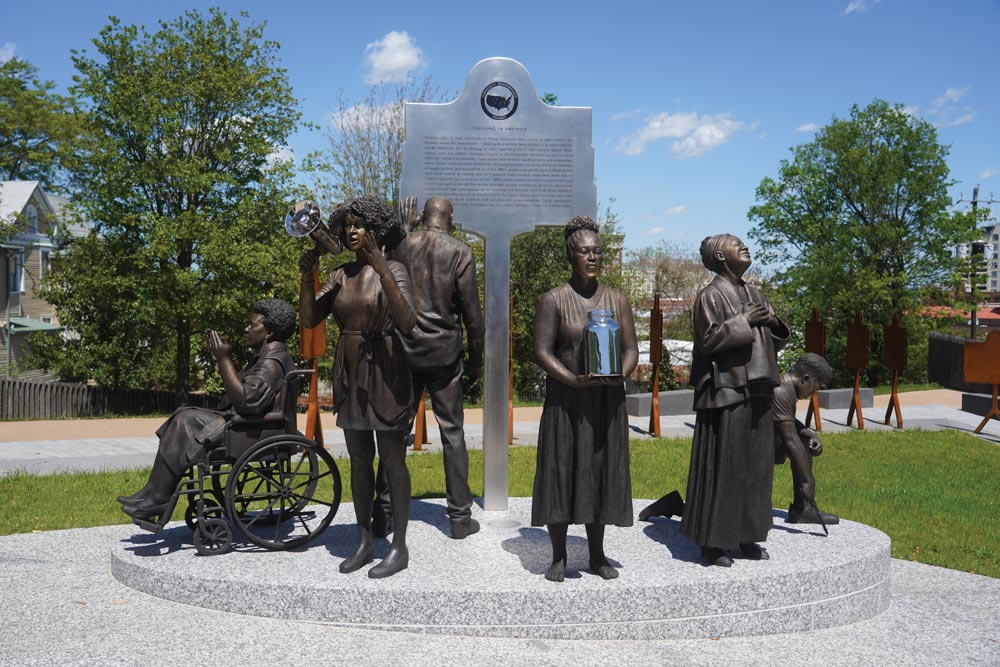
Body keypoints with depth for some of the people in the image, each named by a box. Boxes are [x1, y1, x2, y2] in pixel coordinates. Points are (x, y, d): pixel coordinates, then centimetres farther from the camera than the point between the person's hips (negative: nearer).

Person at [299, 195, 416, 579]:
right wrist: (306, 275, -9)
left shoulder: (393, 271, -8)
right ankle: (364, 542, 23)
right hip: (349, 373, 6)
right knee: (359, 460, 12)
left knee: (392, 460, 1)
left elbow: (407, 323, -23)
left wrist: (382, 271, -30)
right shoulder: (340, 276, 8)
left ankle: (399, 547, 12)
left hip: (384, 372, -6)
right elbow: (309, 319, 2)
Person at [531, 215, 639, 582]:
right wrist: (575, 380, -21)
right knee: (561, 472, 0)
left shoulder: (617, 299, 8)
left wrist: (619, 373, -14)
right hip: (565, 399, -3)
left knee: (601, 472, 7)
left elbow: (631, 349, 7)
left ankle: (597, 556, 20)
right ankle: (559, 557, 13)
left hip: (608, 400, 3)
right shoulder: (554, 300, -2)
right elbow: (542, 352, -8)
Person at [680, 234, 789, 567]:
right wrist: (744, 321, -18)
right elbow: (707, 339, -15)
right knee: (722, 465, -4)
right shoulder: (711, 295, -6)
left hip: (756, 390, 8)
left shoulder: (754, 294, 16)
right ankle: (712, 541, 5)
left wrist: (773, 323, -5)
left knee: (756, 463, 10)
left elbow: (776, 339, 15)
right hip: (726, 391, -8)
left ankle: (747, 535, 21)